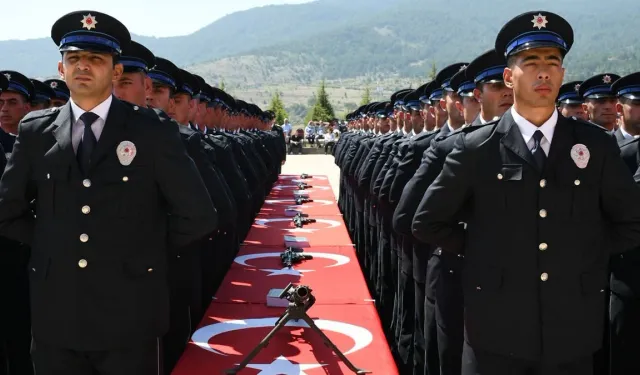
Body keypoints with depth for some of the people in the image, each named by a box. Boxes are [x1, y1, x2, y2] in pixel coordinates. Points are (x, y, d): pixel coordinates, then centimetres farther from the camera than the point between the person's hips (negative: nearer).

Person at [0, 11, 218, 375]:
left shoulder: (153, 133, -6)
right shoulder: (35, 131, 4)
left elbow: (198, 217, -6)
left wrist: (144, 247, -1)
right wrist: (51, 242, 4)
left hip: (130, 316, -2)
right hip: (55, 315, 3)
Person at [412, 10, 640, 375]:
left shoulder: (596, 145, 2)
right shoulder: (476, 148, -4)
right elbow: (427, 222, 3)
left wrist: (591, 255, 3)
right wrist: (481, 249, -1)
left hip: (573, 332, 2)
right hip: (497, 332, -2)